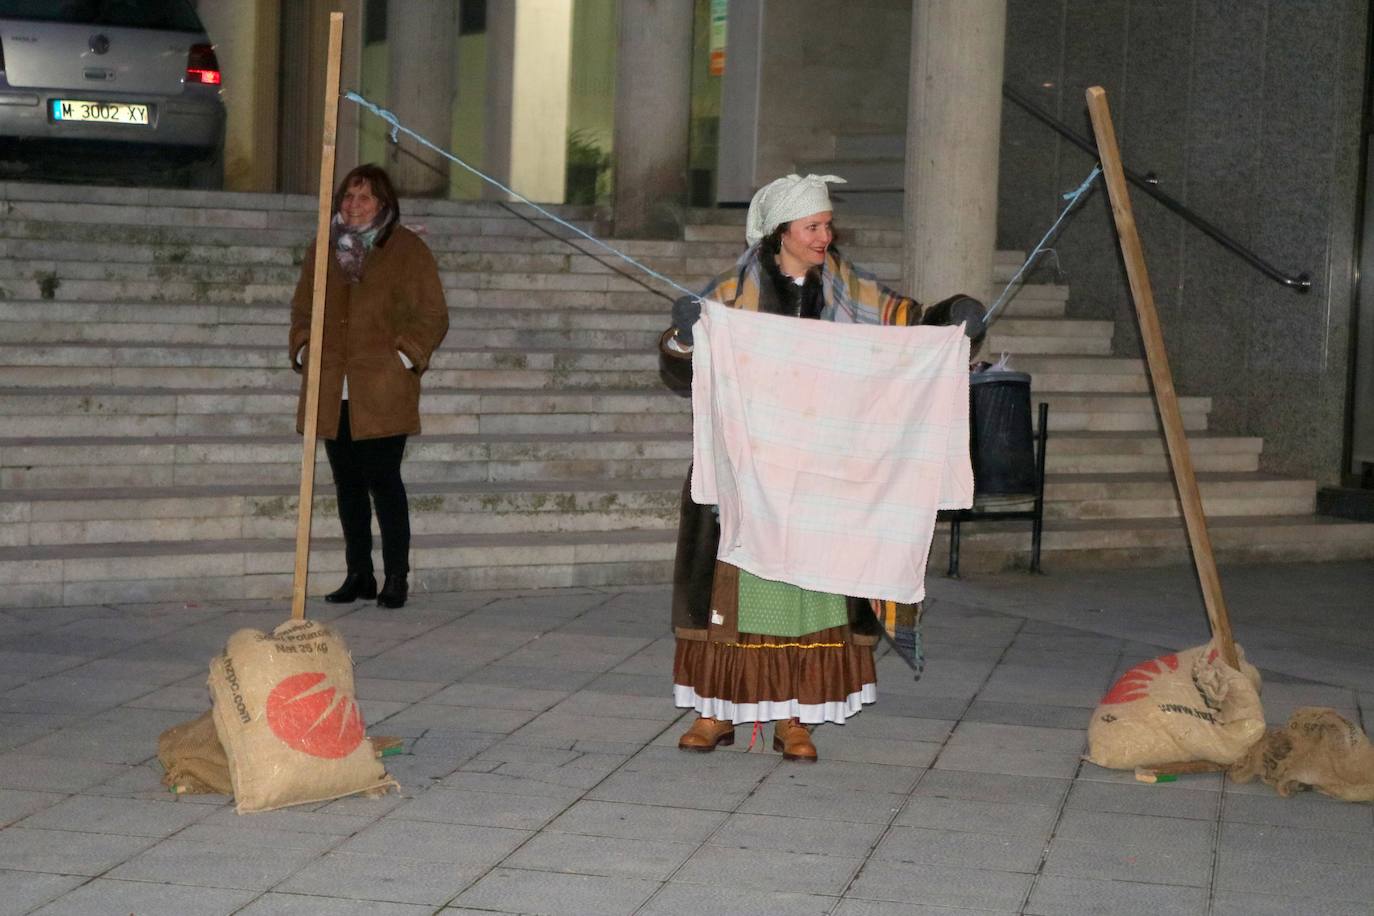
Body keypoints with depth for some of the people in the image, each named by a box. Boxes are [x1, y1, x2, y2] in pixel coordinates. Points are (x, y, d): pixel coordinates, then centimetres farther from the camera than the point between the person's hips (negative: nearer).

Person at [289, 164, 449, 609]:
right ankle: (358, 574, 18)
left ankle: (396, 578, 2)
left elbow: (432, 317, -1)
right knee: (347, 484, 9)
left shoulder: (408, 250, 0)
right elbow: (302, 308, 23)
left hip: (382, 393, -5)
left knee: (382, 480, -6)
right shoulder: (324, 249, 15)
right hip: (333, 393, 5)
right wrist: (304, 349, 7)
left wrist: (403, 357, -11)